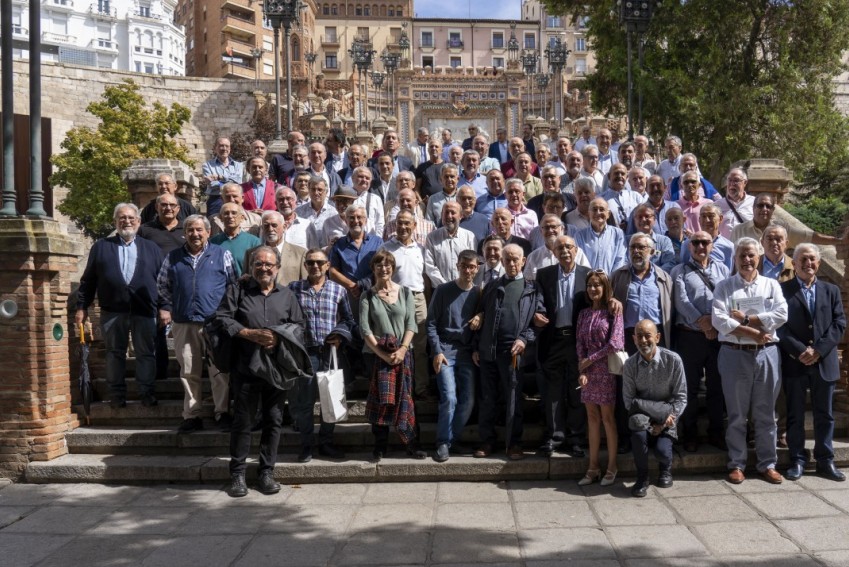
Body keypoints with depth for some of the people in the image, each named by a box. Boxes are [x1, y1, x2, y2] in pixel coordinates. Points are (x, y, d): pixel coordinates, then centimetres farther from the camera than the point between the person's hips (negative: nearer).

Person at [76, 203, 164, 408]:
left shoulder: (151, 248, 13)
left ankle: (148, 394, 9)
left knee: (146, 353, 2)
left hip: (144, 312, 0)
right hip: (112, 312, 1)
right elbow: (88, 279, 10)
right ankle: (117, 395, 15)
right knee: (115, 353, 7)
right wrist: (82, 307, 3)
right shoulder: (101, 247, 12)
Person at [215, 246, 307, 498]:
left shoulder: (287, 295, 13)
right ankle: (238, 474, 12)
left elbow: (298, 325, 10)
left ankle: (267, 472, 18)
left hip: (278, 366, 2)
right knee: (242, 420, 2)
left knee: (274, 420, 7)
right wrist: (249, 333, -13)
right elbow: (222, 318, -1)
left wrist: (279, 338, -9)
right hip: (246, 366, -2)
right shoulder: (238, 291, 8)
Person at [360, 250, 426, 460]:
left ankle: (410, 443, 6)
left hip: (402, 353, 1)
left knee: (404, 398, 0)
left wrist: (402, 349, -11)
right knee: (380, 399, 0)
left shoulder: (405, 292, 6)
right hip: (377, 354, -1)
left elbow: (411, 324, 2)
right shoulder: (367, 296, 3)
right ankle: (380, 445, 9)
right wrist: (384, 354, -12)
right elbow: (365, 329, -4)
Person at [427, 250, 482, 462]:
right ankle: (443, 443, 0)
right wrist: (437, 351, -9)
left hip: (467, 354, 4)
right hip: (445, 351, -4)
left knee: (468, 400, 2)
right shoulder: (443, 291, -2)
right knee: (449, 398, -14)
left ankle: (453, 440, 18)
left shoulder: (478, 293, 6)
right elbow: (431, 323, -2)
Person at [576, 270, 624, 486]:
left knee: (607, 417, -2)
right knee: (592, 418, 6)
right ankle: (593, 467, 10)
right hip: (587, 371, 4)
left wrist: (590, 360, -9)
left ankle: (611, 467, 7)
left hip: (606, 369, -4)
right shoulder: (583, 313, 11)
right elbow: (580, 343, 6)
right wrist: (581, 370, -6)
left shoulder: (613, 311, -3)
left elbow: (615, 343, -11)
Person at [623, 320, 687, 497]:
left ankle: (665, 469, 19)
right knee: (638, 422, -35)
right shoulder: (630, 365, -9)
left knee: (662, 451, -26)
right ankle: (642, 477, -12)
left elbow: (681, 397, -8)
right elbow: (629, 401, -10)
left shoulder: (673, 360, -12)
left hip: (666, 417, 0)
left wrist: (664, 422, -18)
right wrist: (663, 412, -21)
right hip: (642, 415, 0)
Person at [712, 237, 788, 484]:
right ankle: (736, 465, 13)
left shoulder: (771, 285, 9)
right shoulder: (724, 286, 3)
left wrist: (745, 319, -10)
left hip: (766, 354, 2)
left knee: (765, 414, 8)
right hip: (735, 354, -2)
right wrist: (753, 332, -14)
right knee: (736, 414, 5)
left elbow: (781, 315, -6)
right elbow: (719, 320, -10)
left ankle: (767, 464, 17)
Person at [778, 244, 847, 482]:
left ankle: (825, 461, 17)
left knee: (824, 415, 8)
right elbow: (779, 326, -6)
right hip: (794, 362, -2)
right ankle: (797, 460, 13)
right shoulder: (783, 290, 1)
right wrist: (800, 351, -15)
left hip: (824, 362, 3)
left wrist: (818, 350, -9)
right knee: (795, 415, 4)